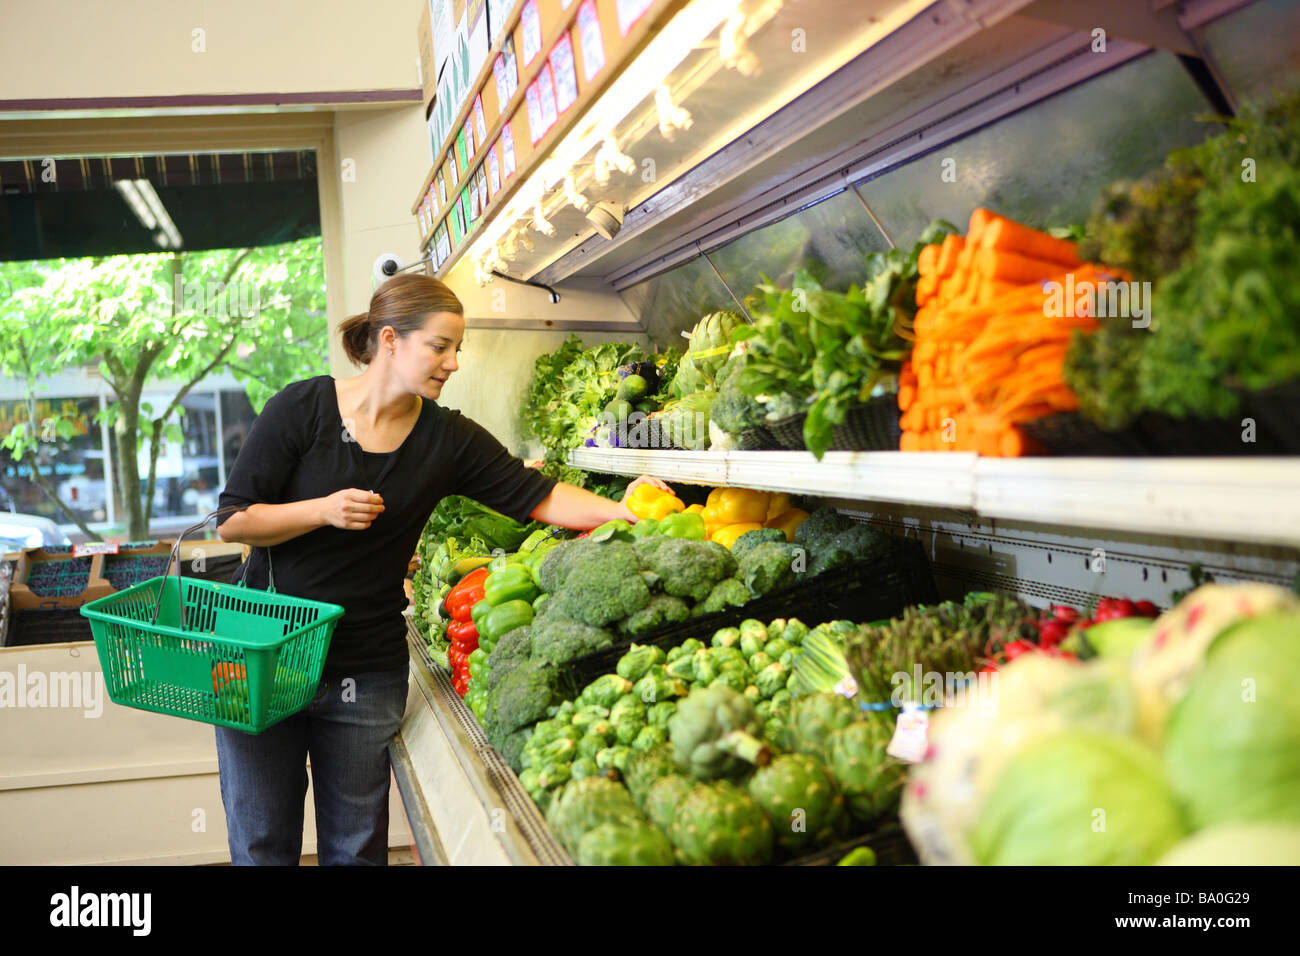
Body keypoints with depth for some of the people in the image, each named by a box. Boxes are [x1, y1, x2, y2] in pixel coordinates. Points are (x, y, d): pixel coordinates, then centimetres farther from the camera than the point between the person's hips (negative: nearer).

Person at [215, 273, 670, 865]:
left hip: (368, 677, 2)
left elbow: (534, 495, -5)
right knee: (262, 844, 9)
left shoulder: (447, 439, 1)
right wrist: (324, 510, -20)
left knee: (356, 847, 11)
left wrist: (620, 511, -17)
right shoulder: (301, 409, -7)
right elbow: (233, 522, -6)